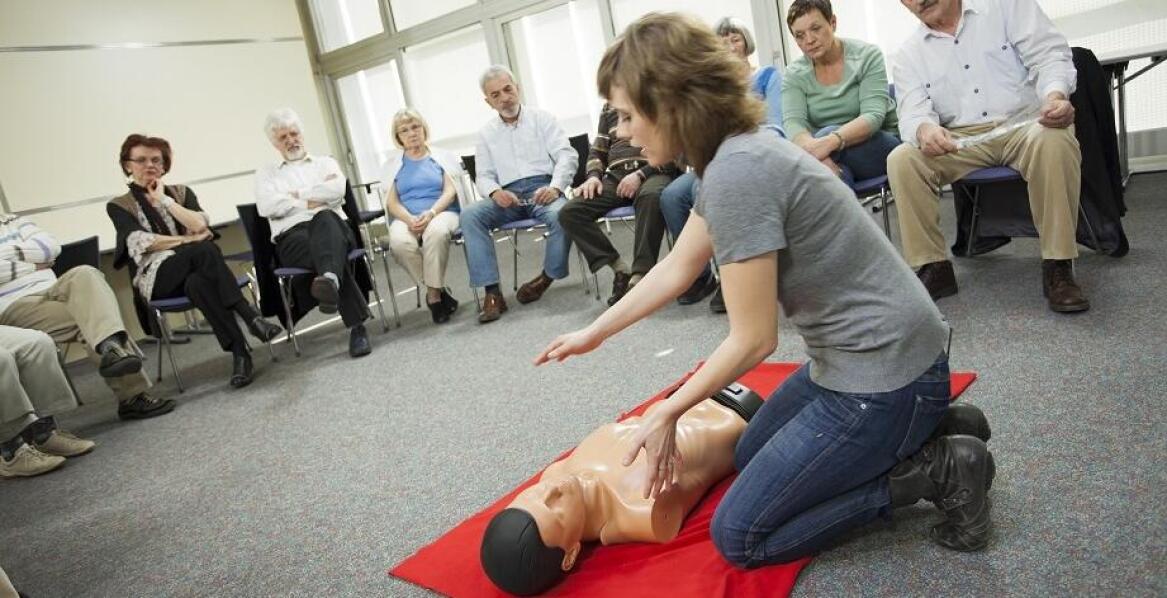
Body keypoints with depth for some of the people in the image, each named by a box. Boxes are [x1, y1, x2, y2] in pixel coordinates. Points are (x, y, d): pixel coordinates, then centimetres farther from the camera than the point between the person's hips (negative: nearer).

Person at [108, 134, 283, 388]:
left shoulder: (181, 192, 19)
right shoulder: (118, 206, 12)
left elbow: (200, 225, -1)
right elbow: (142, 243, -6)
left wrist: (164, 200, 2)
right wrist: (190, 240, -9)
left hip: (195, 270, 2)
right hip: (157, 277, -2)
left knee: (197, 284, -37)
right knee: (204, 250, -34)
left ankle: (240, 353, -47)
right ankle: (251, 317, -43)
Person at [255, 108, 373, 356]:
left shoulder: (325, 163, 27)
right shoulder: (266, 173, 25)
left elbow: (336, 190, 3)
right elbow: (267, 207, 3)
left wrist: (296, 194, 5)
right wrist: (313, 201, 1)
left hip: (332, 225, 1)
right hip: (292, 236, 0)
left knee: (324, 218, -39)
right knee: (327, 248, -37)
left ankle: (330, 279, -69)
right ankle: (357, 326, -47)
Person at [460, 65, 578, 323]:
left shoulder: (541, 118, 10)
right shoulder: (486, 133, 18)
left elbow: (567, 155, 0)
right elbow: (483, 176, 14)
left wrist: (555, 187, -19)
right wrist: (495, 192, -11)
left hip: (542, 188, -2)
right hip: (508, 197, 3)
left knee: (560, 214, -37)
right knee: (469, 215, -25)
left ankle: (547, 277, -11)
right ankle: (492, 292, -28)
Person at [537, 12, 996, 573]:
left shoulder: (737, 173, -25)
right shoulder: (734, 154, 5)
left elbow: (753, 340, -20)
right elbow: (678, 268, 14)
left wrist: (668, 412, -7)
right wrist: (594, 332, 21)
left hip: (884, 375, -10)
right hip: (861, 358, 10)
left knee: (737, 536, 0)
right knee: (748, 459, 28)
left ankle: (935, 470, 1)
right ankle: (921, 430, 19)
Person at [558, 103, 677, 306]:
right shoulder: (609, 109, 25)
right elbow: (597, 151, 25)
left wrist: (640, 174, -14)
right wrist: (593, 176, 3)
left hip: (653, 173, -4)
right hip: (616, 177, 4)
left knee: (651, 197, -41)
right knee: (569, 213, -20)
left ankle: (639, 276, -37)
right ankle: (620, 269, -18)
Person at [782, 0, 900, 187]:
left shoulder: (867, 56, -7)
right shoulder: (794, 74, -1)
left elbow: (873, 116, -20)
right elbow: (793, 123, -17)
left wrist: (830, 141, -40)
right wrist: (814, 150, -41)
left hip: (882, 145, -2)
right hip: (838, 160, 2)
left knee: (827, 134, -32)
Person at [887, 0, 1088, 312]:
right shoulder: (909, 55, 8)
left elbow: (1050, 54, -3)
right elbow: (913, 114, -6)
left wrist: (1055, 95, -26)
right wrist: (924, 129, -32)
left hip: (1026, 122, -1)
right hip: (960, 141, 2)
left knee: (1054, 140, -35)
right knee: (901, 160, -25)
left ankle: (1058, 267, -25)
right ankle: (933, 268, -18)